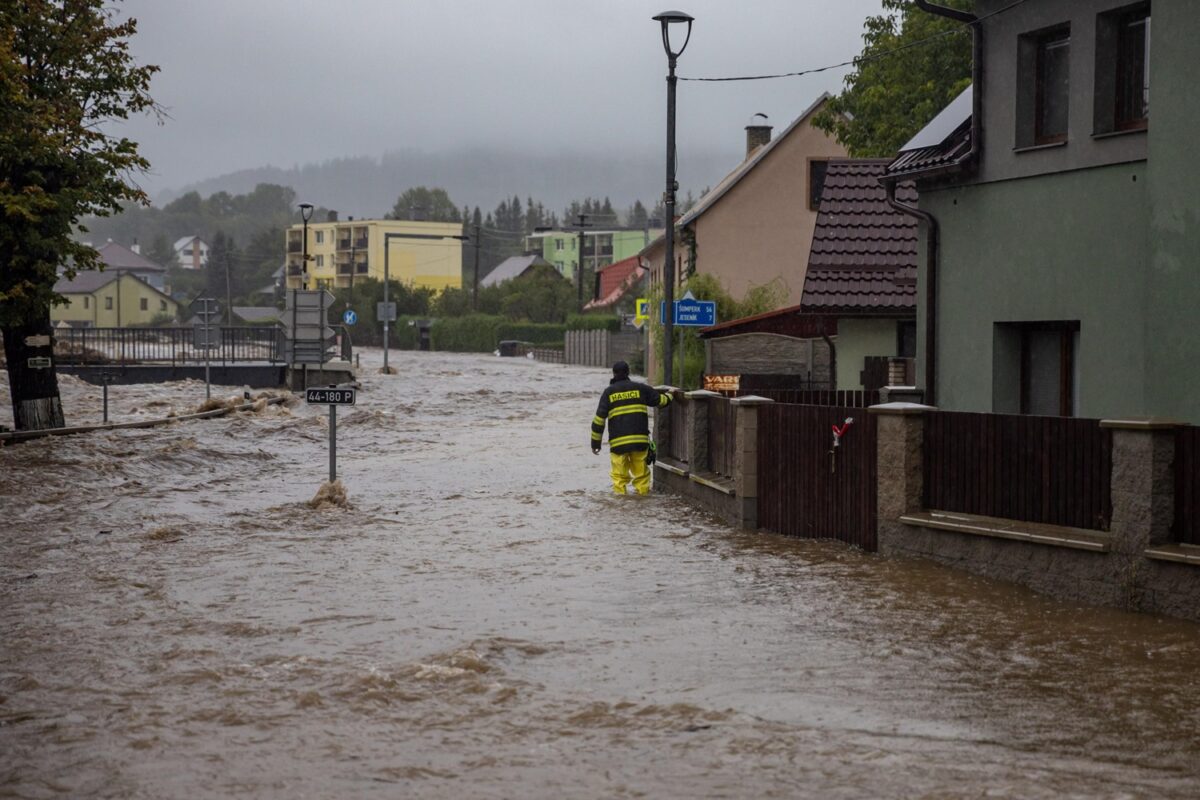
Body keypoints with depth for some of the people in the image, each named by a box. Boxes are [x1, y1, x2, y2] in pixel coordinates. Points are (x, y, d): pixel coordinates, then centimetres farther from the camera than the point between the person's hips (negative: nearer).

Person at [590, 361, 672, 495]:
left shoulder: (609, 392, 6)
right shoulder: (640, 388, 8)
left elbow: (599, 419, 2)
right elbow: (660, 399, 18)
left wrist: (595, 442, 6)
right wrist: (669, 396, 42)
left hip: (618, 442, -1)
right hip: (640, 439, 1)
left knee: (619, 473, 7)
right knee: (641, 471, 10)